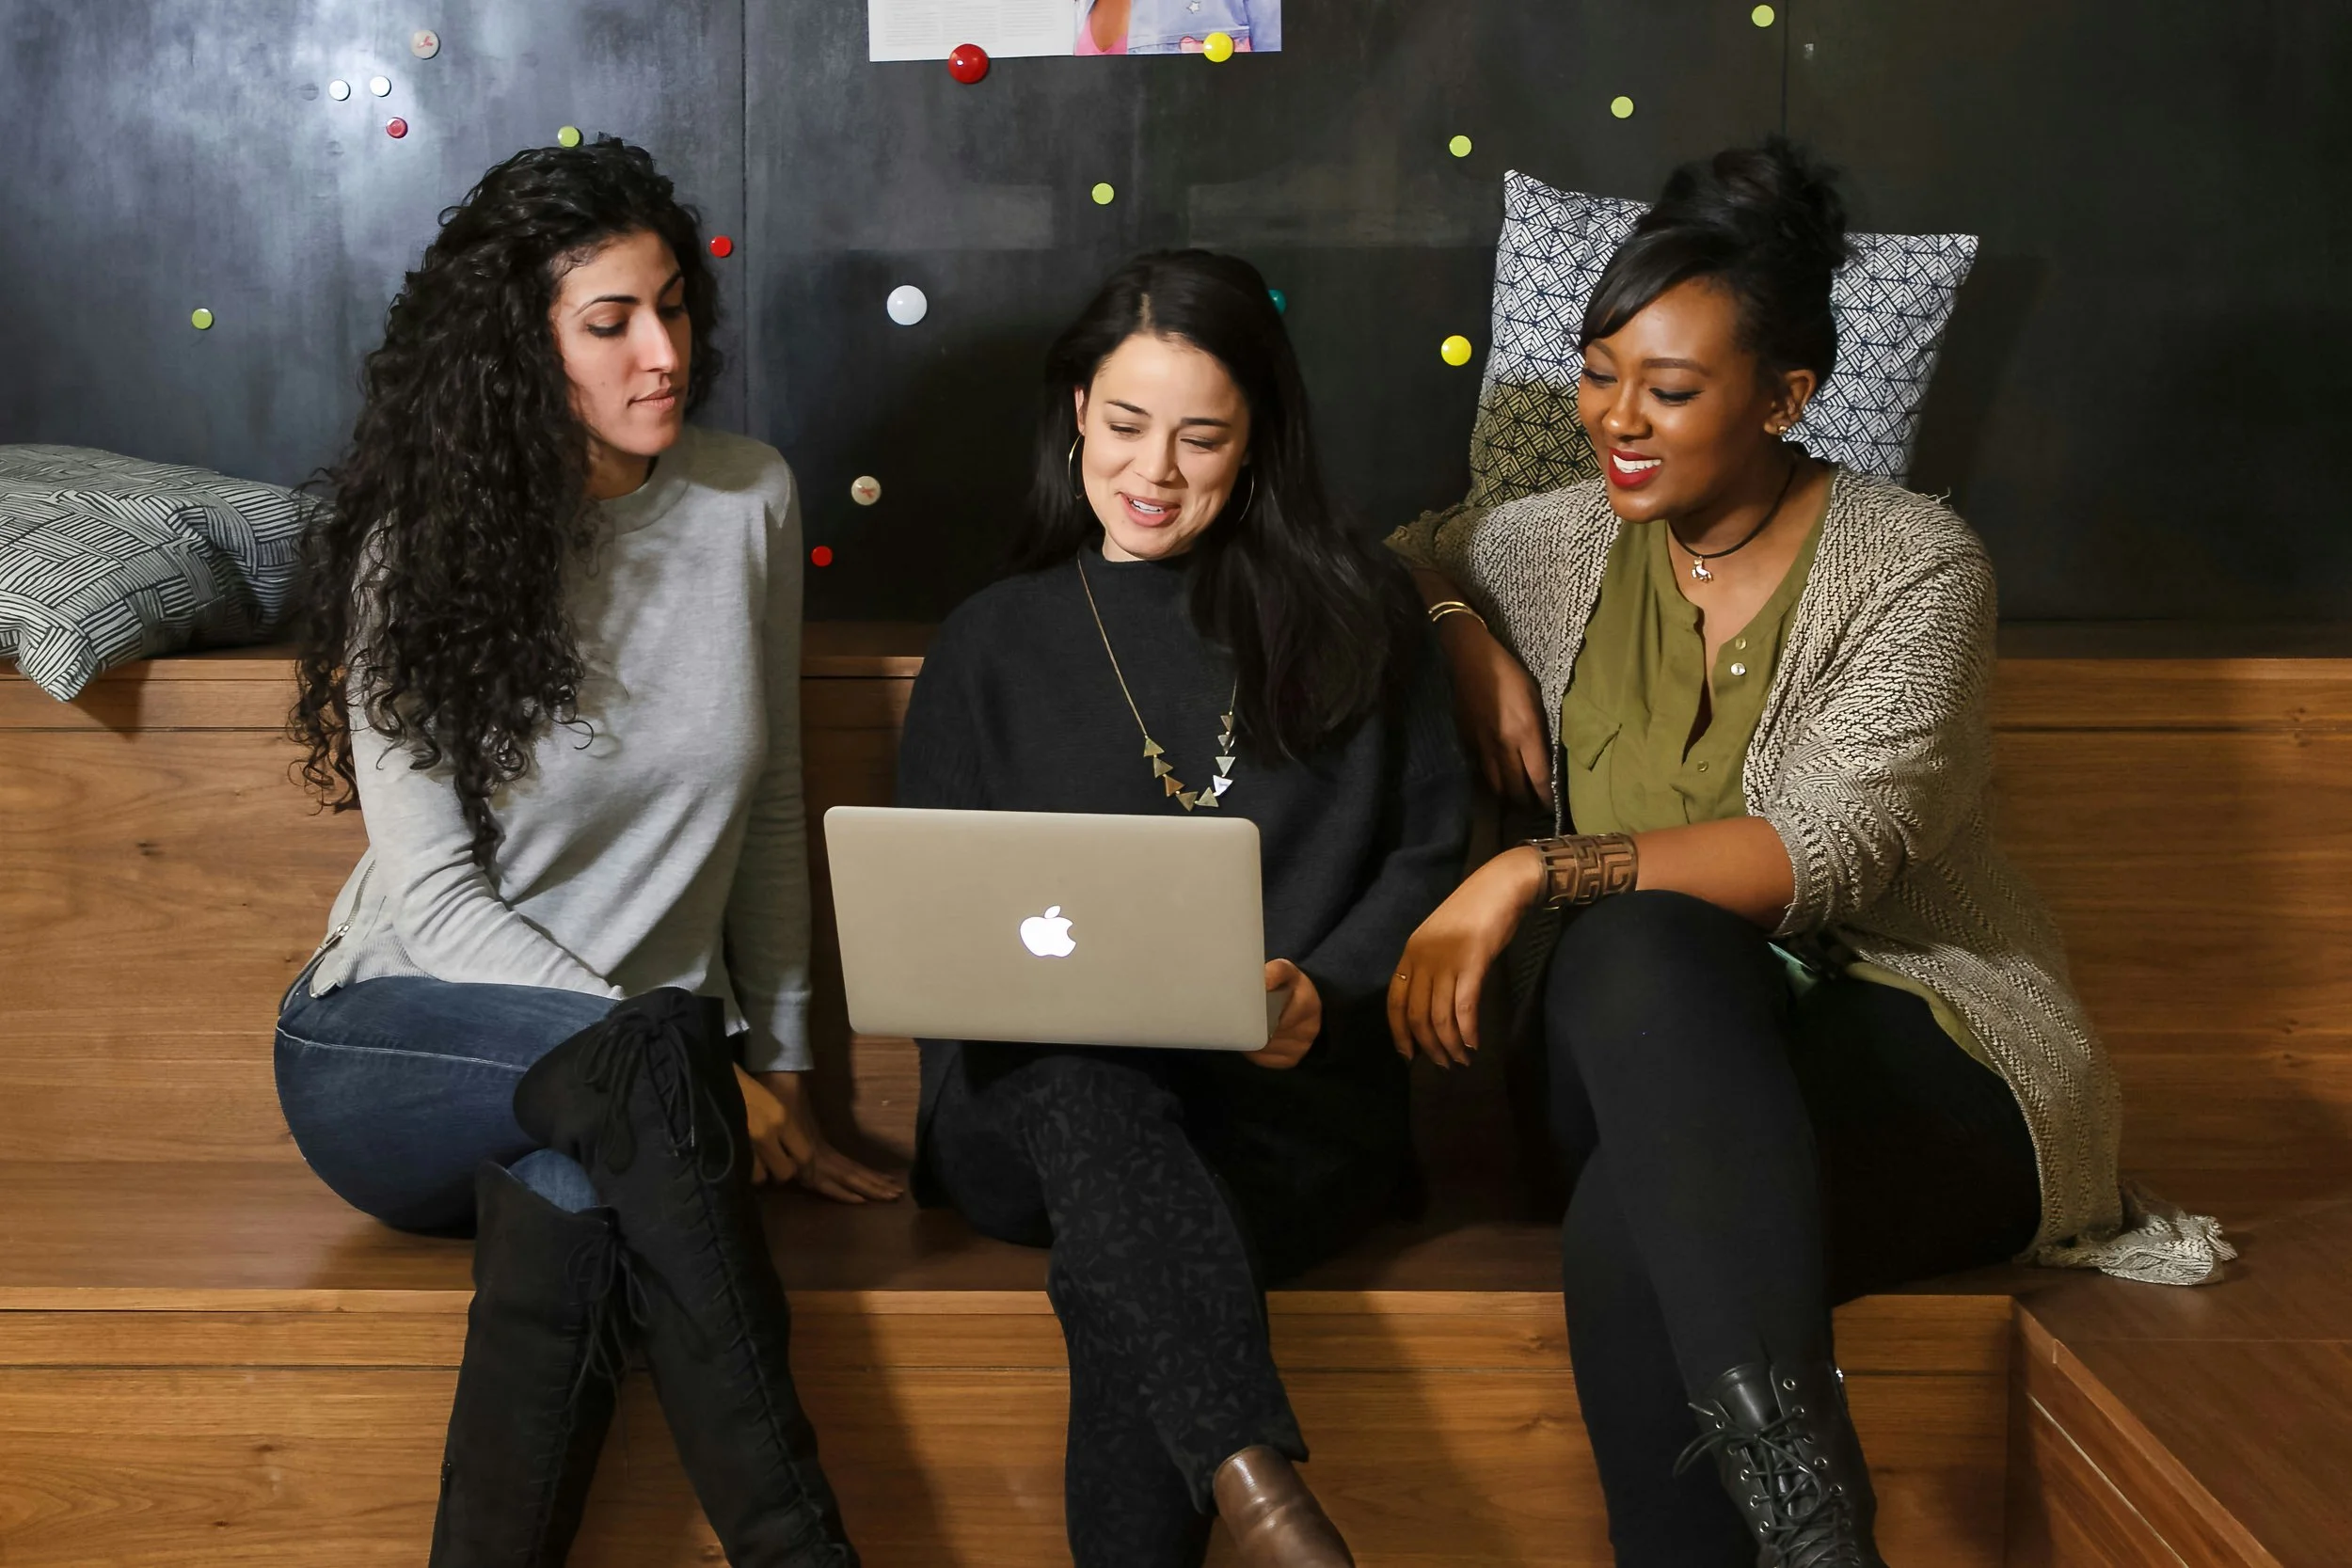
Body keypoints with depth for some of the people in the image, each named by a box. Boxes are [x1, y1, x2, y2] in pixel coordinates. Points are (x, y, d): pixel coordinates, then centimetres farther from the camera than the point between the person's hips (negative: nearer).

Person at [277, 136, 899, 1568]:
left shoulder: (750, 502, 2)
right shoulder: (425, 544, -8)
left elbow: (769, 811, 11)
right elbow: (436, 896, -13)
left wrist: (778, 1068, 8)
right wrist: (699, 1071, -20)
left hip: (607, 1104, 3)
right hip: (404, 1050, -2)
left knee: (569, 1197, -36)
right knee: (654, 1051, -36)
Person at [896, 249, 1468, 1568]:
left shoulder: (1352, 611, 12)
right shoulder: (992, 645, 16)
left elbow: (1431, 853, 10)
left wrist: (1326, 994, -10)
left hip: (1292, 1102, 0)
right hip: (1036, 1100, 1)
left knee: (1123, 1286, -36)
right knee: (1084, 1082, -38)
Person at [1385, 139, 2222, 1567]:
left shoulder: (1912, 563, -5)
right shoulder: (1573, 544, 11)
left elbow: (1835, 852, -18)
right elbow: (1410, 554, 32)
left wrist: (1535, 873, -24)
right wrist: (1466, 640, 8)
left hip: (1924, 1054, -4)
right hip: (1665, 1060, 4)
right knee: (1632, 946, -37)